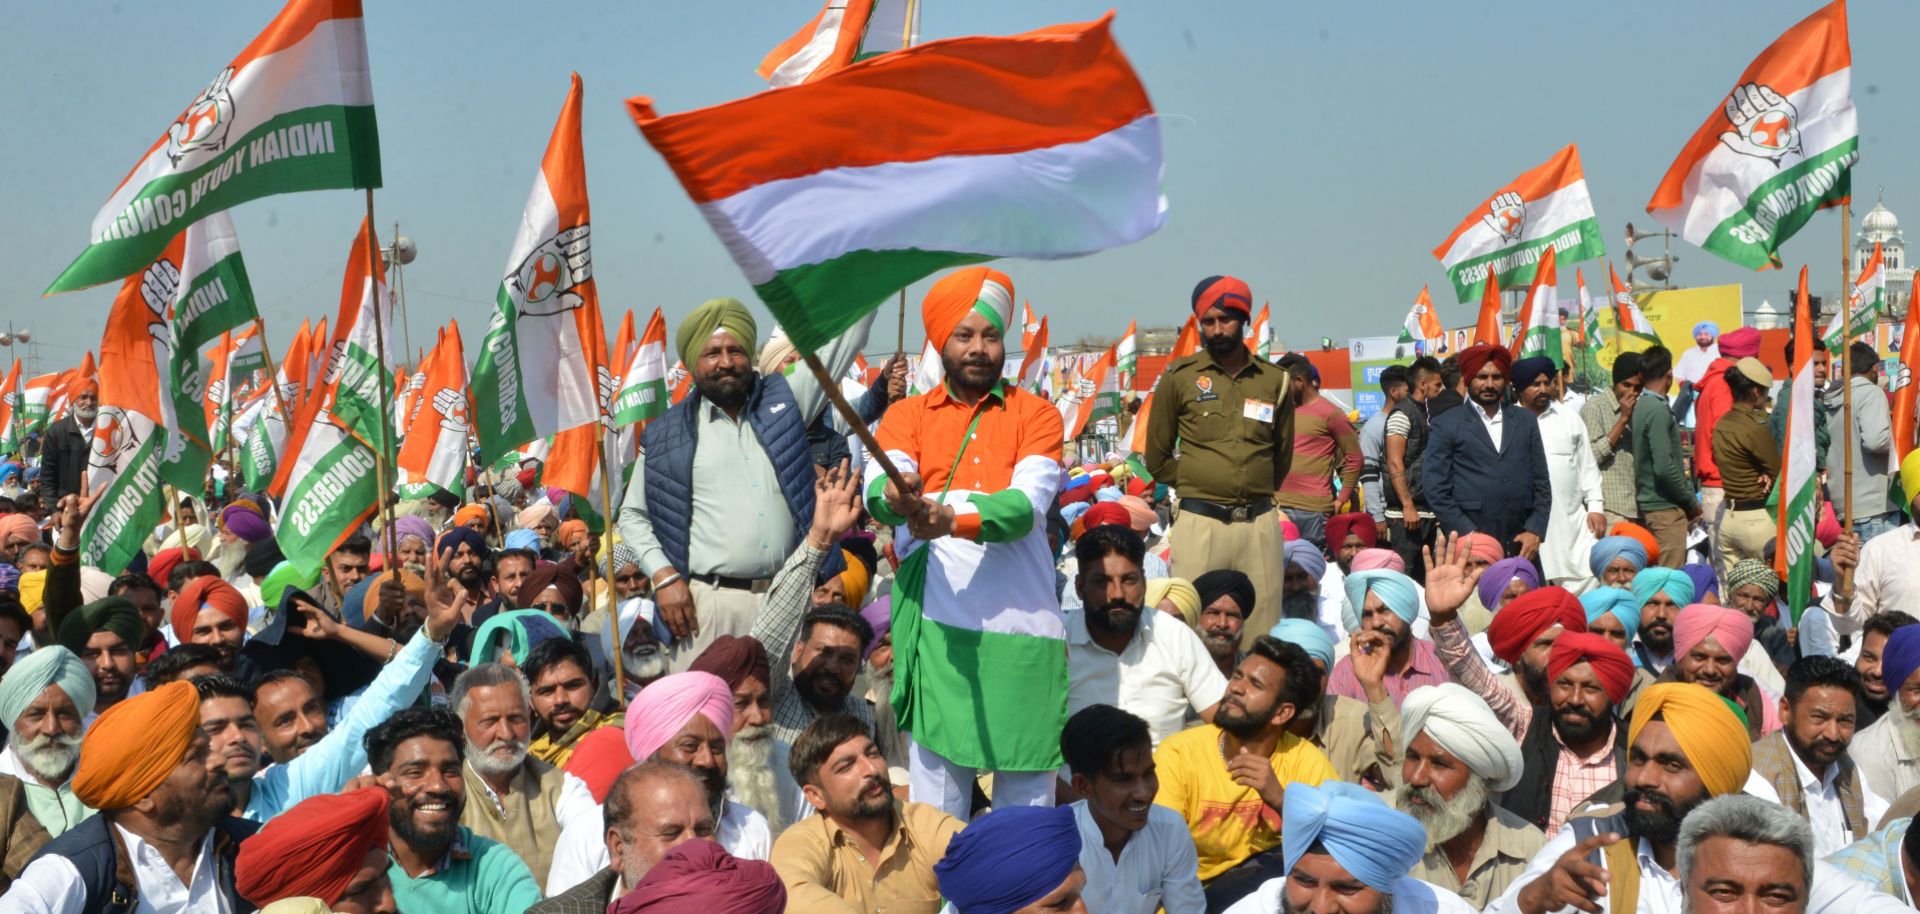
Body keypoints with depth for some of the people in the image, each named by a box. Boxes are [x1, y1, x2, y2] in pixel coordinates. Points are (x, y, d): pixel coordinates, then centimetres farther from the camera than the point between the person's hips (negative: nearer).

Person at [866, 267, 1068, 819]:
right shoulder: (907, 415, 13)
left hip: (1022, 625, 0)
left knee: (1027, 791, 3)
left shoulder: (1036, 415, 10)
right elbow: (876, 489, -7)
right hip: (935, 625, 0)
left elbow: (1028, 503, -9)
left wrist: (955, 519, -27)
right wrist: (894, 497, -32)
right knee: (934, 780, 0)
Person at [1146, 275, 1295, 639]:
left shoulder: (1275, 380, 9)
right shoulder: (1180, 376, 4)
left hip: (1259, 523, 2)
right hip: (1200, 522, -2)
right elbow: (1157, 456, 11)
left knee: (1261, 638, 1)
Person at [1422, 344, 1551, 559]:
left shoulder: (1525, 420, 16)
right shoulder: (1446, 425, 5)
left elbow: (1542, 483, 15)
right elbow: (1435, 487, -1)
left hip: (1521, 546, 3)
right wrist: (1468, 533, -9)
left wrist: (1535, 531, 2)